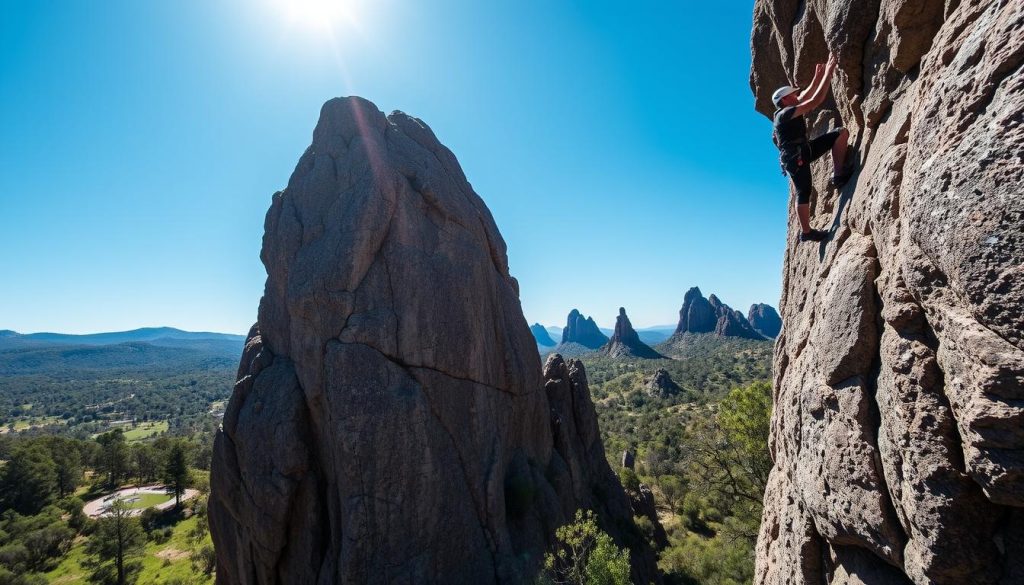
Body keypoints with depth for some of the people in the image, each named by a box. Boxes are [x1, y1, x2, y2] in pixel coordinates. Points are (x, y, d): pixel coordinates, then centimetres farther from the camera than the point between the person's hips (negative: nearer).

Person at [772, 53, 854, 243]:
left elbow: (806, 96, 31)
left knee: (841, 132, 4)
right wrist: (828, 73, -13)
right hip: (794, 156, -10)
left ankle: (838, 175, 1)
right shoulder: (786, 113, -12)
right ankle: (806, 232, 2)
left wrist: (818, 77, 28)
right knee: (804, 192, -8)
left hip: (804, 150, 10)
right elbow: (816, 100, -18)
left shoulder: (786, 112, 17)